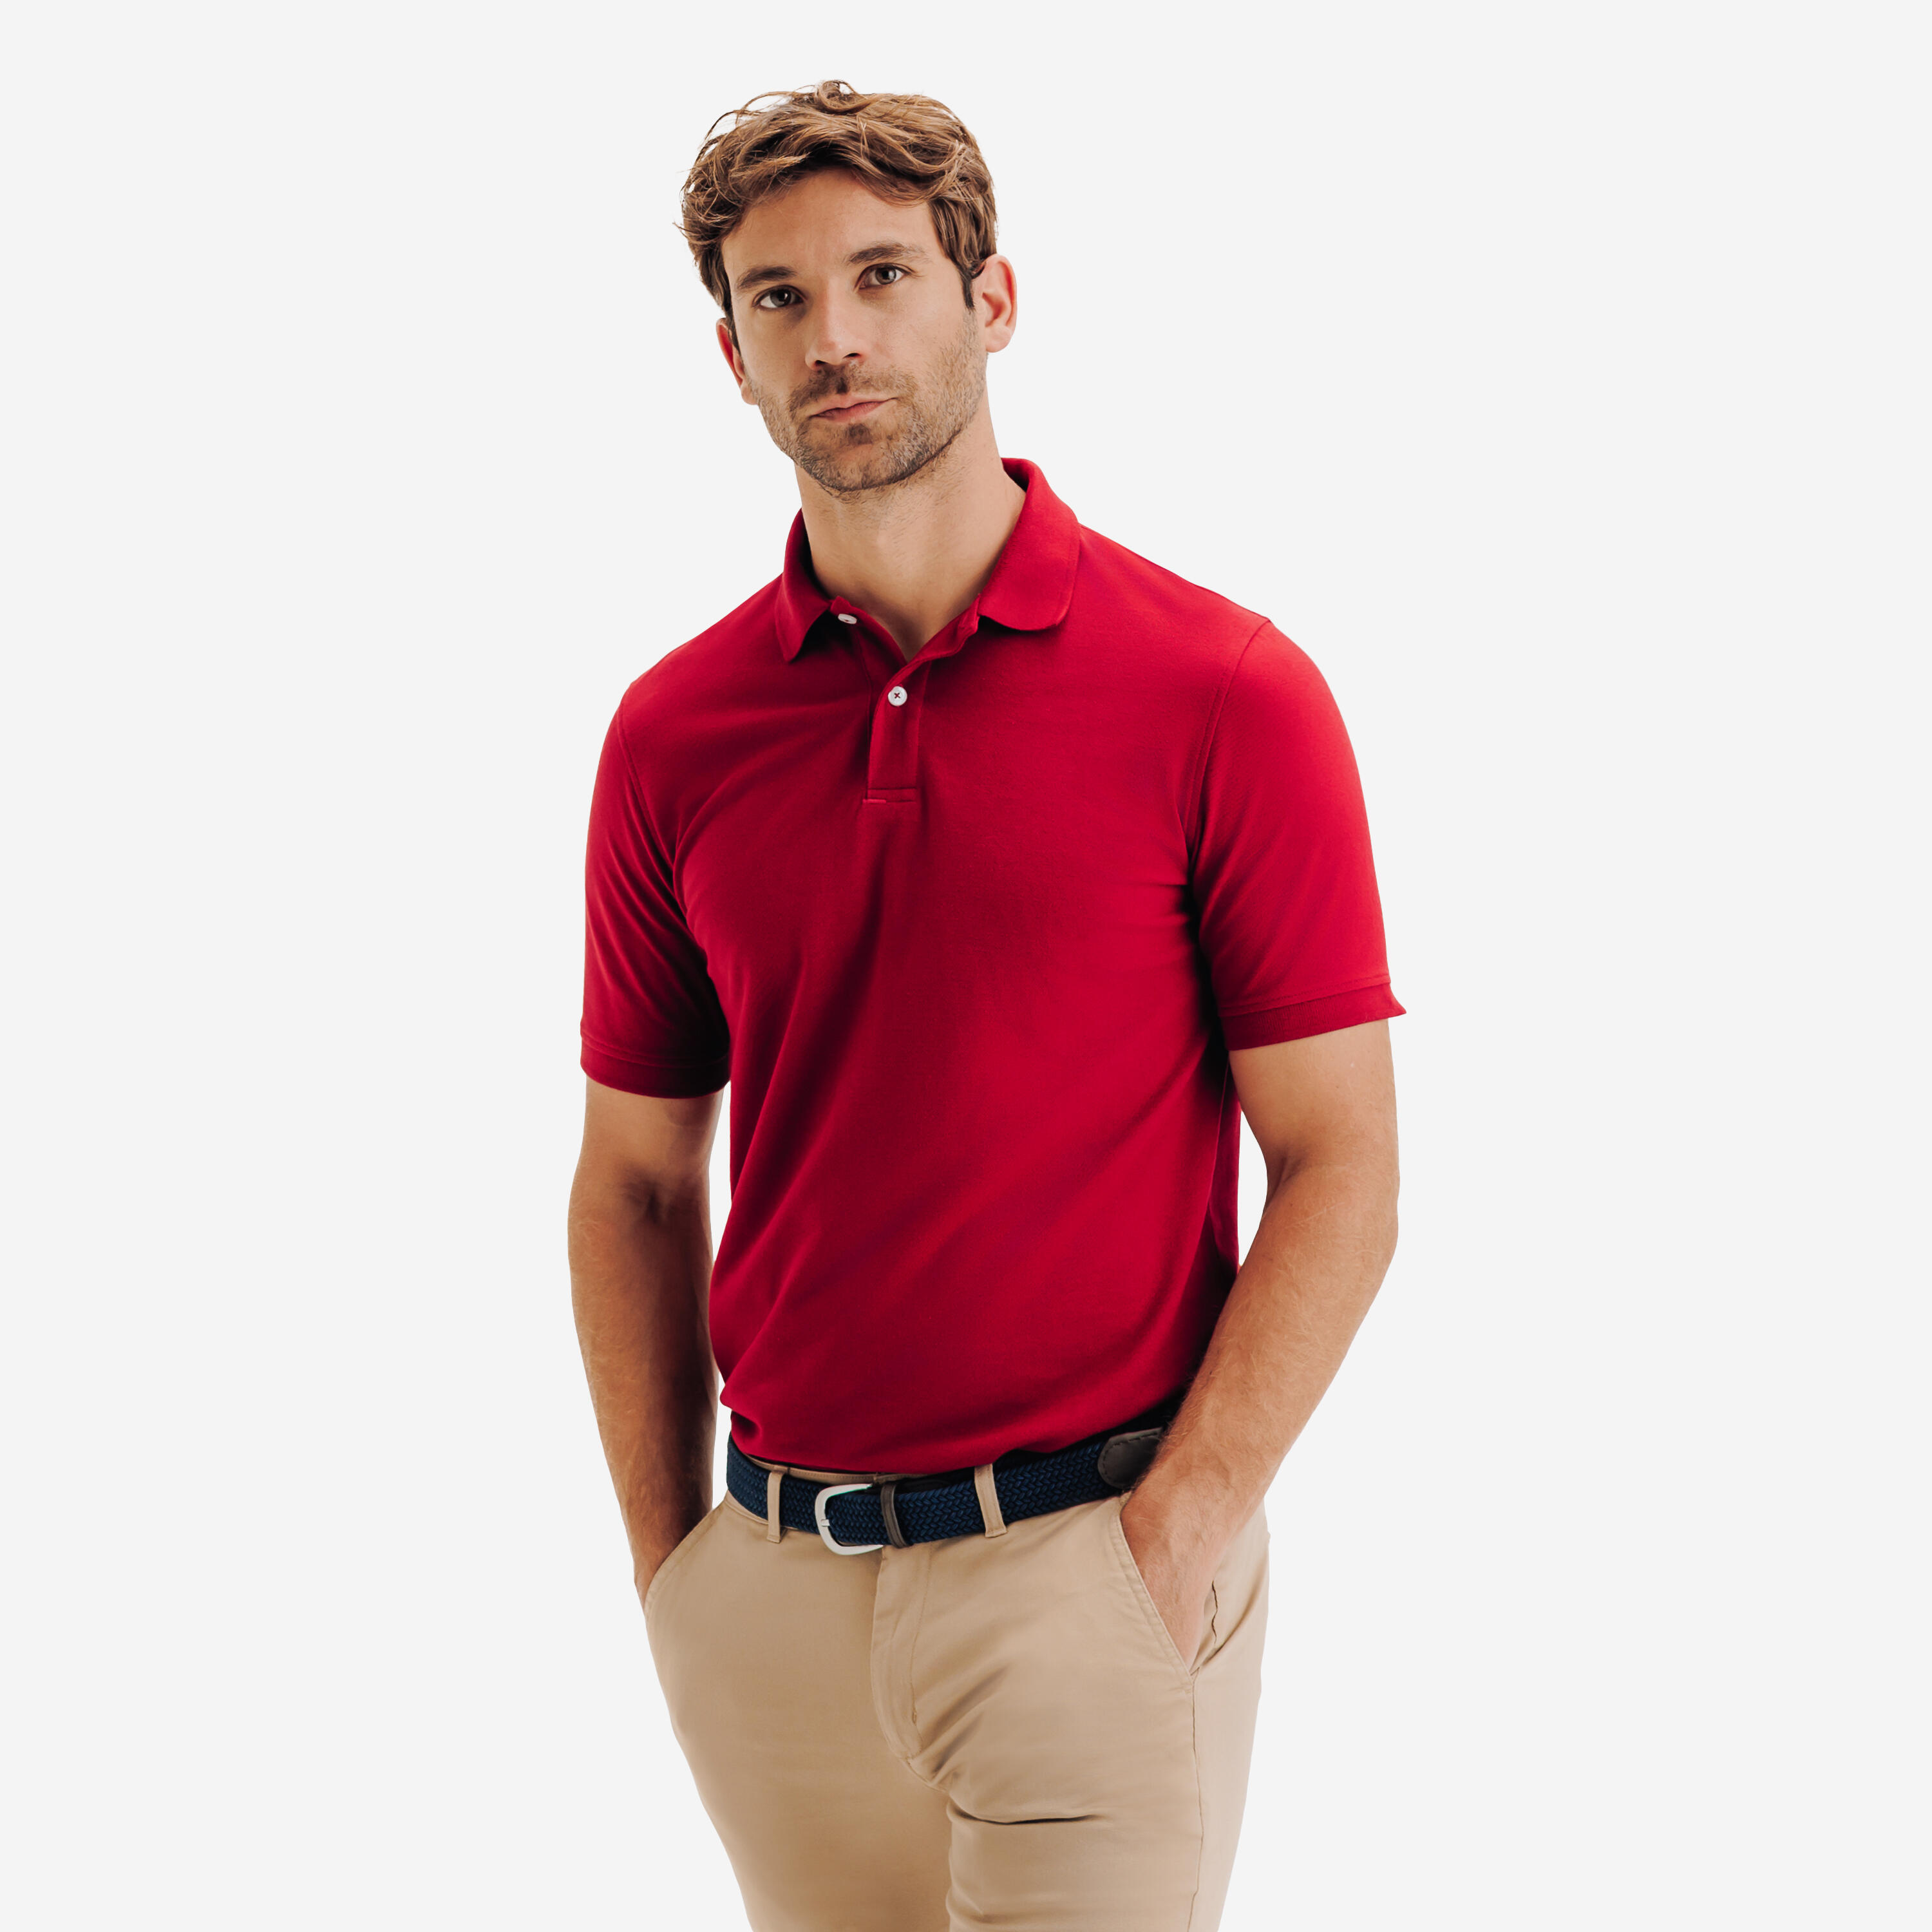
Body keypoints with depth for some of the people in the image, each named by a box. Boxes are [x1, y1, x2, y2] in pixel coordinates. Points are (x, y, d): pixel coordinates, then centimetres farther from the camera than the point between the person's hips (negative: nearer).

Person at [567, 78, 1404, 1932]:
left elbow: (1338, 1170, -6)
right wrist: (670, 1564, 4)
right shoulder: (674, 732, 4)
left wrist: (1168, 1543, -13)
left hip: (1096, 1568, -4)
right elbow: (635, 1176, 10)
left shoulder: (1221, 693, -7)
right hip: (774, 1576, 4)